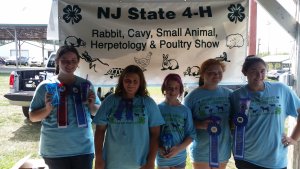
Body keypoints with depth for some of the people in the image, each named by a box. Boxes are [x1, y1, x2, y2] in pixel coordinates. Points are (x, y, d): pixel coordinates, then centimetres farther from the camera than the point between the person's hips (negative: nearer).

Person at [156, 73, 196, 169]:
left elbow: (191, 135, -2)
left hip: (179, 158, 1)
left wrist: (179, 148, -15)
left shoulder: (185, 110, -3)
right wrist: (158, 148, -15)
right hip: (162, 158, -1)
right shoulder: (158, 109, -5)